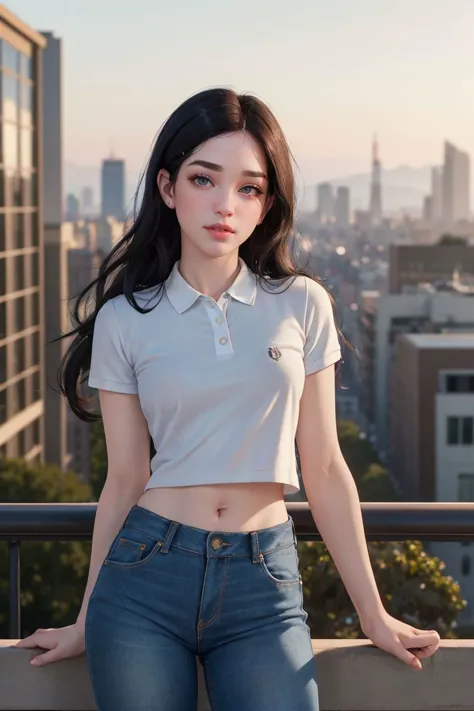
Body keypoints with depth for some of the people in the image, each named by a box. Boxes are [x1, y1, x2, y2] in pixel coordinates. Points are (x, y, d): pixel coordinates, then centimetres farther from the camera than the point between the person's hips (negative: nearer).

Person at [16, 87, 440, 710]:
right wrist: (88, 622, 9)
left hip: (262, 584, 0)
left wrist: (374, 615, 6)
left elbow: (324, 470, 4)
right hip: (145, 574, 0)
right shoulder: (125, 319, 0)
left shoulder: (301, 305, 1)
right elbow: (125, 478, 5)